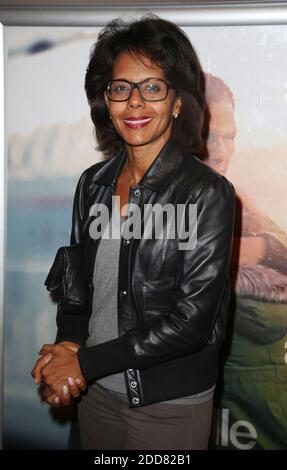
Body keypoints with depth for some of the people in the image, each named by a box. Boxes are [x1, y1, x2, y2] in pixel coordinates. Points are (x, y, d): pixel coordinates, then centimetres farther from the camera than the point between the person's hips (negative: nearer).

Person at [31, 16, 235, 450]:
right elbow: (77, 280, 9)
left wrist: (85, 363, -17)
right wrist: (67, 344, -10)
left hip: (170, 403, -5)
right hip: (95, 391, 5)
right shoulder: (94, 183, 0)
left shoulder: (207, 193, -17)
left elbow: (191, 321, -20)